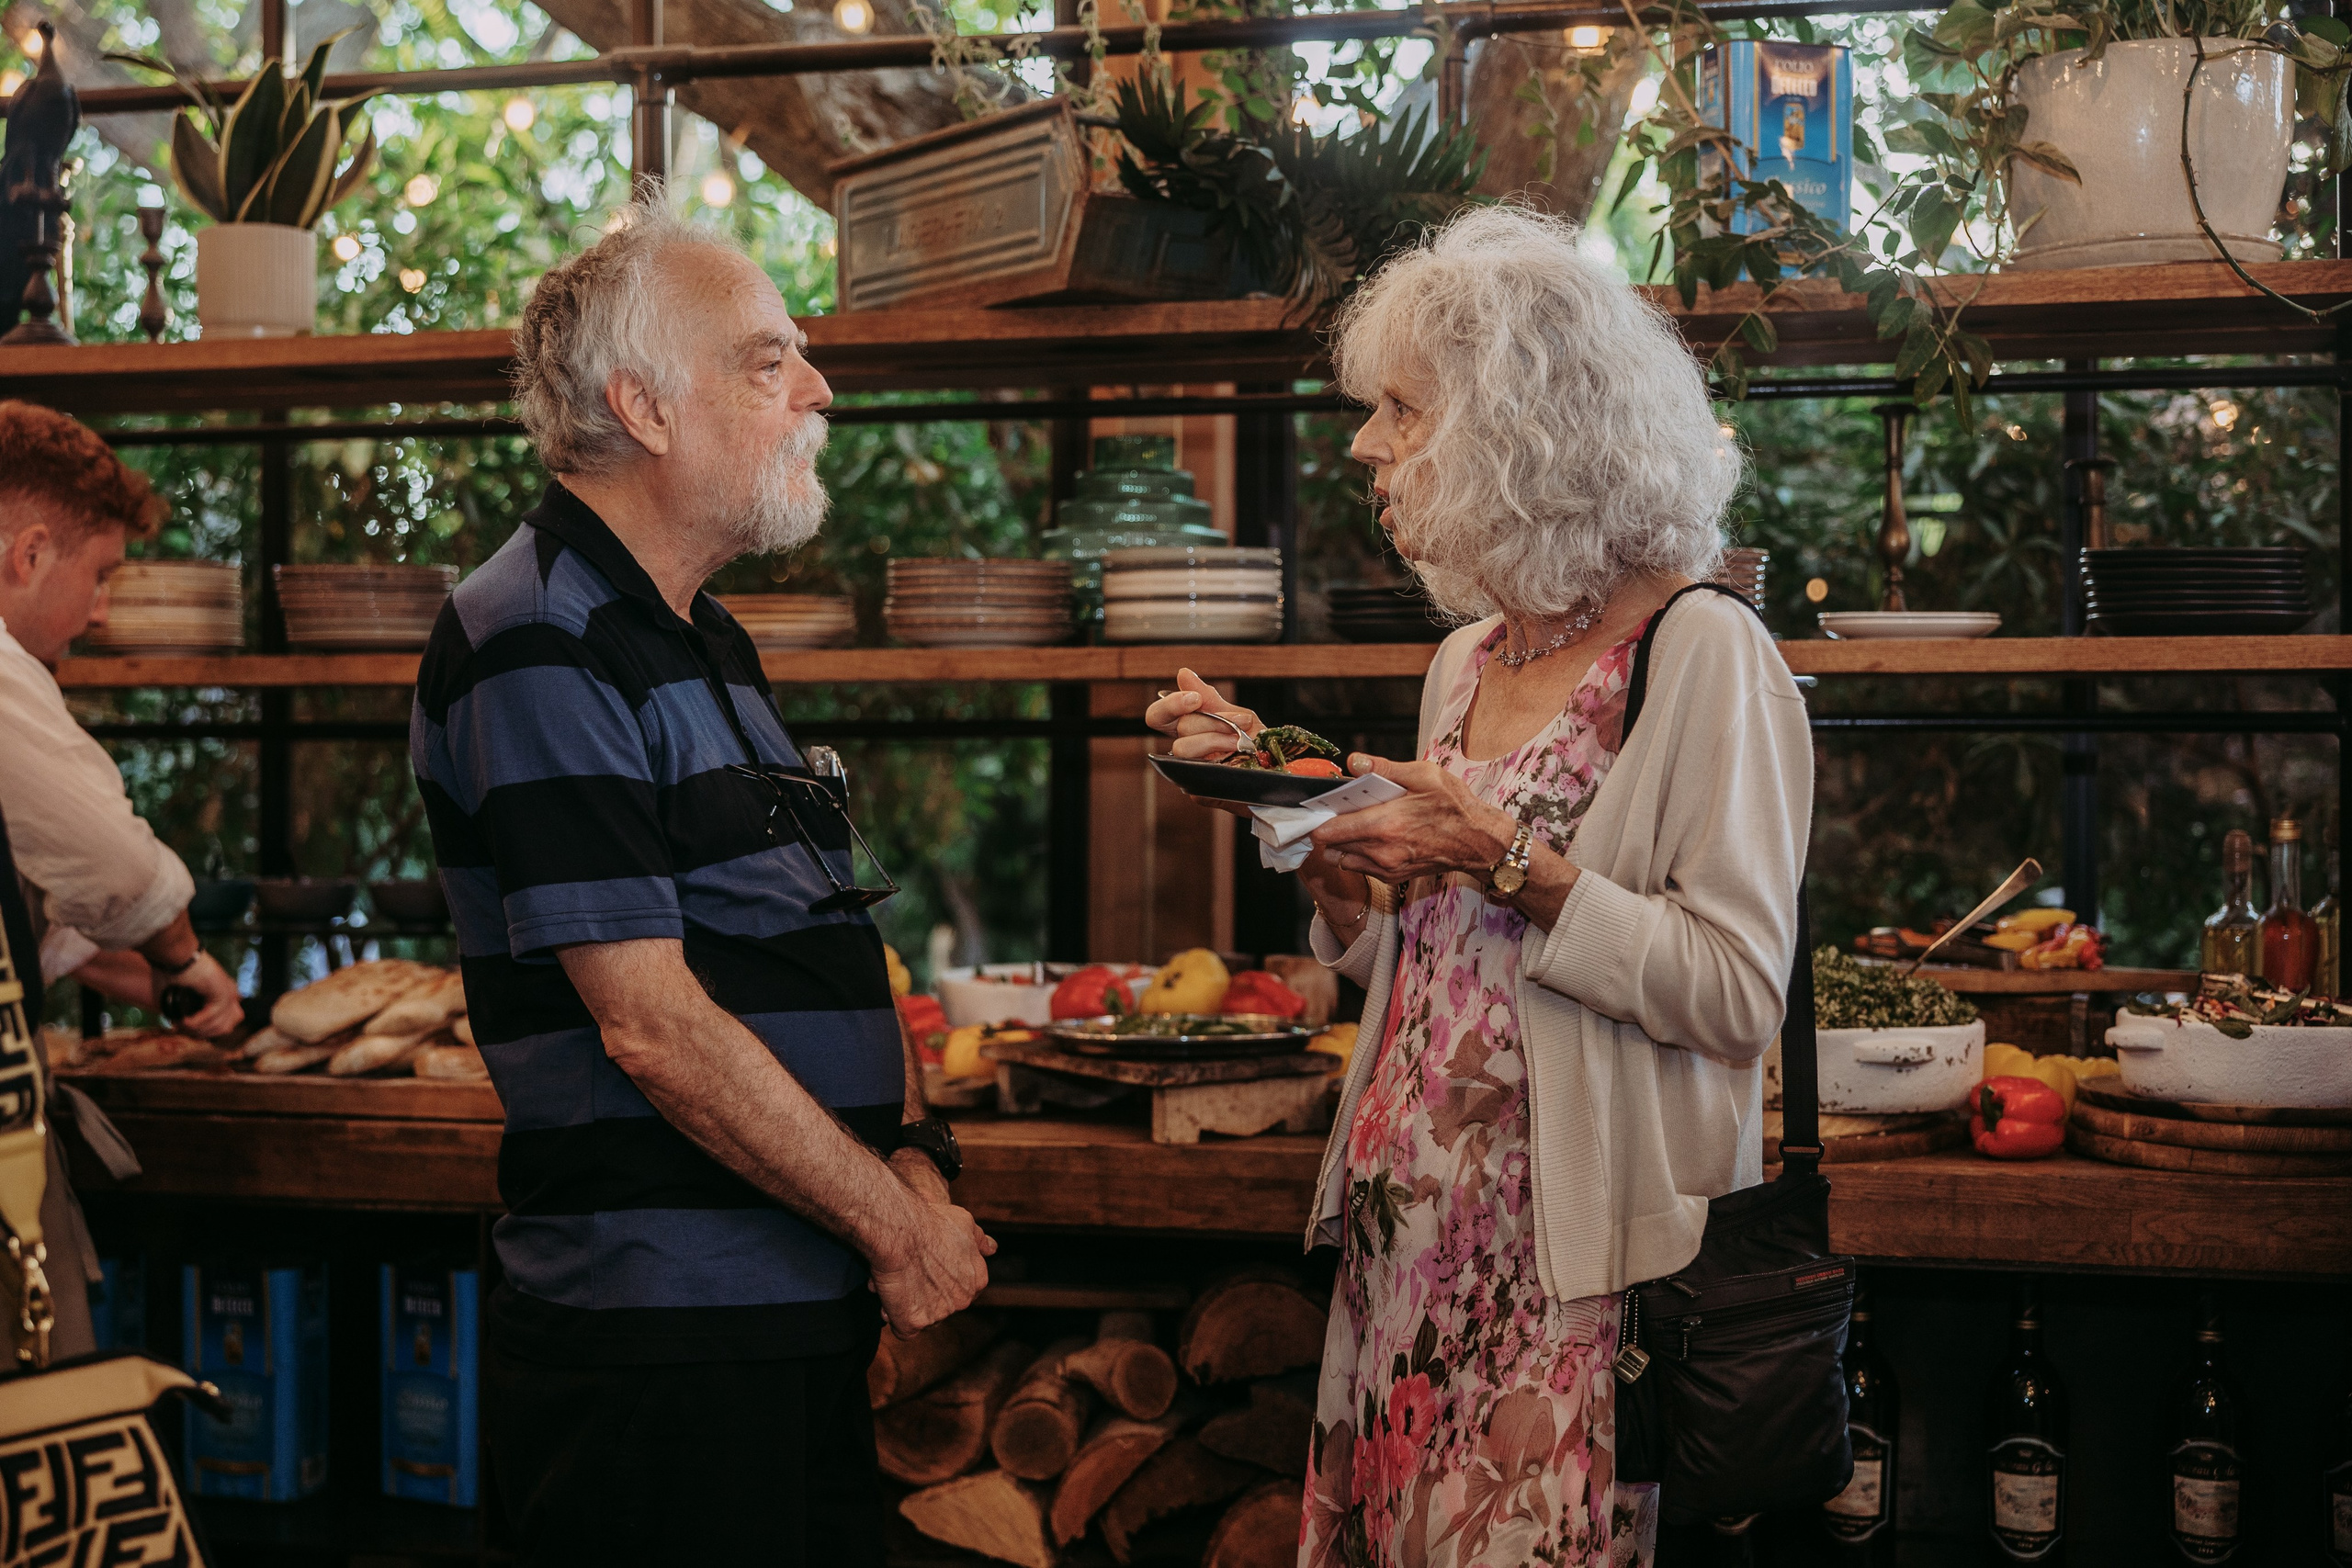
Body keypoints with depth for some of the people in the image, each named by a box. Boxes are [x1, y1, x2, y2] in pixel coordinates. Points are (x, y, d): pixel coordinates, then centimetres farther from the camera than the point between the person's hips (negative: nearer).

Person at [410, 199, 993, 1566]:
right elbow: (654, 1025, -20)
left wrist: (913, 1154, 1)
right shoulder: (540, 651, -15)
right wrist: (898, 1222, -12)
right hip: (661, 1341, -9)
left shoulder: (706, 642, 16)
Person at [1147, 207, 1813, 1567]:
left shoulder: (1704, 656, -9)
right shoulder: (1467, 662, 14)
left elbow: (1739, 994, -14)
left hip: (1577, 1263, -7)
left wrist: (1510, 865, -19)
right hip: (1409, 1238, 7)